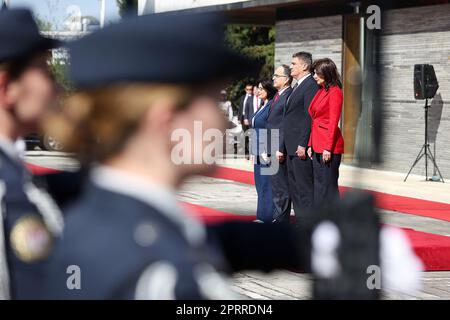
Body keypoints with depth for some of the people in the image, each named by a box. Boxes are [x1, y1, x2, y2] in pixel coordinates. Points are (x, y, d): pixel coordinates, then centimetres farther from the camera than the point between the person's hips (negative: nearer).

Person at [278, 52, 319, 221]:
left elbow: (309, 117, -18)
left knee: (305, 189, -9)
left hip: (301, 148, -10)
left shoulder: (310, 85, -11)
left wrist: (303, 145, -22)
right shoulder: (297, 87, 20)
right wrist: (282, 148, 20)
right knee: (294, 189, 12)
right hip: (292, 149, 10)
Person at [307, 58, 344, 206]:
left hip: (328, 147, -9)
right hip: (318, 146, 9)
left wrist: (328, 148, -18)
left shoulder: (335, 92, -10)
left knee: (328, 185, -6)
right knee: (318, 185, 11)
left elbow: (333, 122, -15)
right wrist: (310, 145, 14)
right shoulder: (320, 92, 16)